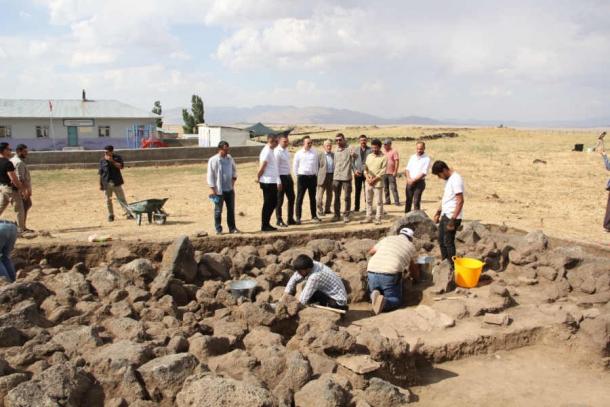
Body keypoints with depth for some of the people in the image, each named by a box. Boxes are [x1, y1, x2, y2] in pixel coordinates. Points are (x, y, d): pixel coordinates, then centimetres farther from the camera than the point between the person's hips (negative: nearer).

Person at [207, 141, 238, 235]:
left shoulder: (230, 158, 6)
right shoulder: (213, 160, -10)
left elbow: (234, 169, 22)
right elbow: (210, 175, -9)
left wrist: (234, 178, 8)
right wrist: (212, 189, -12)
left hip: (230, 189, 5)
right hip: (219, 190, -5)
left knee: (231, 209, 9)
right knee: (218, 210, 3)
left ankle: (232, 228, 19)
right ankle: (218, 229, 14)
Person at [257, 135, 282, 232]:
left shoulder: (270, 151, 15)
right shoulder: (266, 152, -16)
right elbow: (261, 168, -17)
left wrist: (278, 181, 18)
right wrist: (258, 178, -3)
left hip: (272, 182, 10)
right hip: (268, 182, -10)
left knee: (273, 203, 15)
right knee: (268, 204, -1)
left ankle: (266, 224, 23)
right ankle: (264, 226, 8)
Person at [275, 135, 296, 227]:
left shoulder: (286, 150, 10)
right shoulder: (277, 152, -15)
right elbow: (276, 167, -18)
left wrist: (291, 178, 17)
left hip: (288, 176, 8)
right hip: (281, 177, -8)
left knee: (291, 198, 13)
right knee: (280, 200, 1)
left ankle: (290, 219, 23)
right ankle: (279, 221, 12)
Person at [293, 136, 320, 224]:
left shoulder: (314, 153, 6)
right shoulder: (298, 154, -3)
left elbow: (316, 165, 13)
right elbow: (295, 166, 3)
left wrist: (316, 176, 11)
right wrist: (299, 176, 1)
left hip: (312, 176, 3)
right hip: (302, 177, -3)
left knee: (312, 197, 11)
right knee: (300, 198, -1)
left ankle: (314, 216, 21)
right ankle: (298, 217, 3)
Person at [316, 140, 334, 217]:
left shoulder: (334, 155, 10)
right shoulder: (320, 155, -1)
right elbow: (317, 167, -2)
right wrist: (317, 177, -7)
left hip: (331, 176, 4)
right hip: (323, 176, -4)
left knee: (329, 194, 10)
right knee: (320, 194, -5)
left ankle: (327, 209, 21)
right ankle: (320, 211, 1)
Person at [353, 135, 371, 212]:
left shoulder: (370, 150, 1)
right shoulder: (356, 150, 10)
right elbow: (353, 162, 9)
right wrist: (355, 170, -6)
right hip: (357, 173, 2)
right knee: (357, 191, 7)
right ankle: (356, 207, 13)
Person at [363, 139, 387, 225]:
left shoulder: (383, 158, -5)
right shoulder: (369, 156, 12)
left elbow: (383, 172, -10)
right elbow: (365, 168, 10)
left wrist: (374, 180, -14)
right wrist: (368, 178, -6)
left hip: (378, 183, -5)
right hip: (368, 183, 6)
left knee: (378, 202, -1)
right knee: (368, 201, 11)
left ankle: (378, 218, 5)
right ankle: (369, 217, 20)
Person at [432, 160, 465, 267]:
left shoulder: (456, 179, -20)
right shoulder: (448, 179, 11)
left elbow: (460, 201, -23)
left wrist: (453, 220, -25)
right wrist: (438, 212, 21)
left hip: (452, 217, -10)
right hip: (445, 215, 10)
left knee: (448, 242, -2)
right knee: (441, 240, 17)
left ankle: (452, 267, 11)